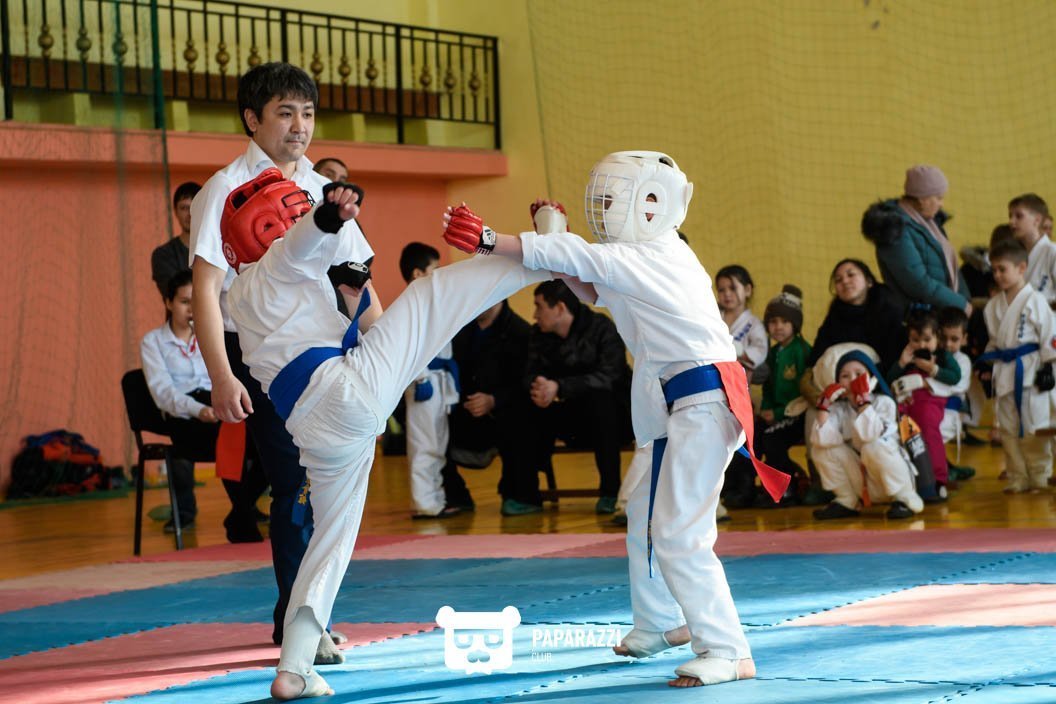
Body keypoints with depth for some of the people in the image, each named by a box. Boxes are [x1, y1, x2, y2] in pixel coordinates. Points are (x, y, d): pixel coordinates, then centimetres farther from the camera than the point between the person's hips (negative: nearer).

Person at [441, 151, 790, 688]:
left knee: (678, 533, -15)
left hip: (703, 403, -11)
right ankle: (659, 623, 41)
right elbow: (591, 291, 25)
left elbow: (579, 259, -20)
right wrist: (555, 244, 11)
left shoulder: (648, 259, -14)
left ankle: (729, 653, -15)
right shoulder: (656, 257, 15)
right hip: (686, 406, 11)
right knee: (645, 516, 22)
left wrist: (490, 240, -20)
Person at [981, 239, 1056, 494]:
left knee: (1034, 425, -3)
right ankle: (1017, 478, 15)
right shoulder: (994, 305, 9)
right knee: (1008, 427, 8)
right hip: (1005, 372, 6)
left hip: (1030, 368, -6)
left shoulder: (1035, 301, -9)